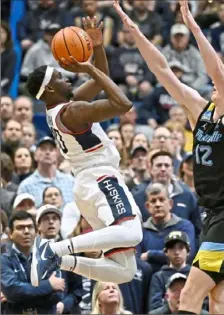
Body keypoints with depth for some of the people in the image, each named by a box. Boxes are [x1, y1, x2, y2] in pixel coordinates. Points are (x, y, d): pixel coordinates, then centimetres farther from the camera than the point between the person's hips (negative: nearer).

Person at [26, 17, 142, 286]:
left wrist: (97, 46, 13)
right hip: (101, 181, -10)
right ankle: (54, 250, -40)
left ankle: (60, 260, -6)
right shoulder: (73, 111, -11)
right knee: (130, 233, -37)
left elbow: (100, 80, 28)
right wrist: (90, 69, -11)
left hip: (88, 184, 10)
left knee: (124, 271, 5)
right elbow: (123, 104, -18)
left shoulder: (58, 111, 17)